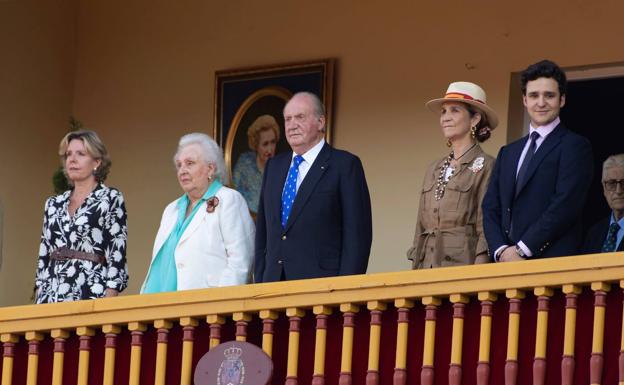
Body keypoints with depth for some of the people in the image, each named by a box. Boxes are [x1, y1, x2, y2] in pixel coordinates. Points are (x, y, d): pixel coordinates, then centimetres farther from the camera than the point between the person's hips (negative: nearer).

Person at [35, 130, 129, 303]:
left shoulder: (111, 198, 2)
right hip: (52, 295, 5)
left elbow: (117, 253, -5)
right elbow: (43, 257, 18)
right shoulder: (53, 204, 18)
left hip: (91, 293, -5)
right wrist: (38, 299, 9)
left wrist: (108, 302, -14)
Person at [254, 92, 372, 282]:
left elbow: (357, 234, -7)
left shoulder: (345, 165, -2)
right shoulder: (274, 166, 18)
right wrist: (259, 282, 10)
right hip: (274, 285, 5)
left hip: (321, 287, -5)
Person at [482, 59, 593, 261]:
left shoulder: (575, 146, 0)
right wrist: (502, 251, -5)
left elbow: (565, 205, -11)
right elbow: (491, 207, 14)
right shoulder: (507, 153, 21)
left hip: (552, 266, -5)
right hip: (506, 265, 5)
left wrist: (521, 250, -13)